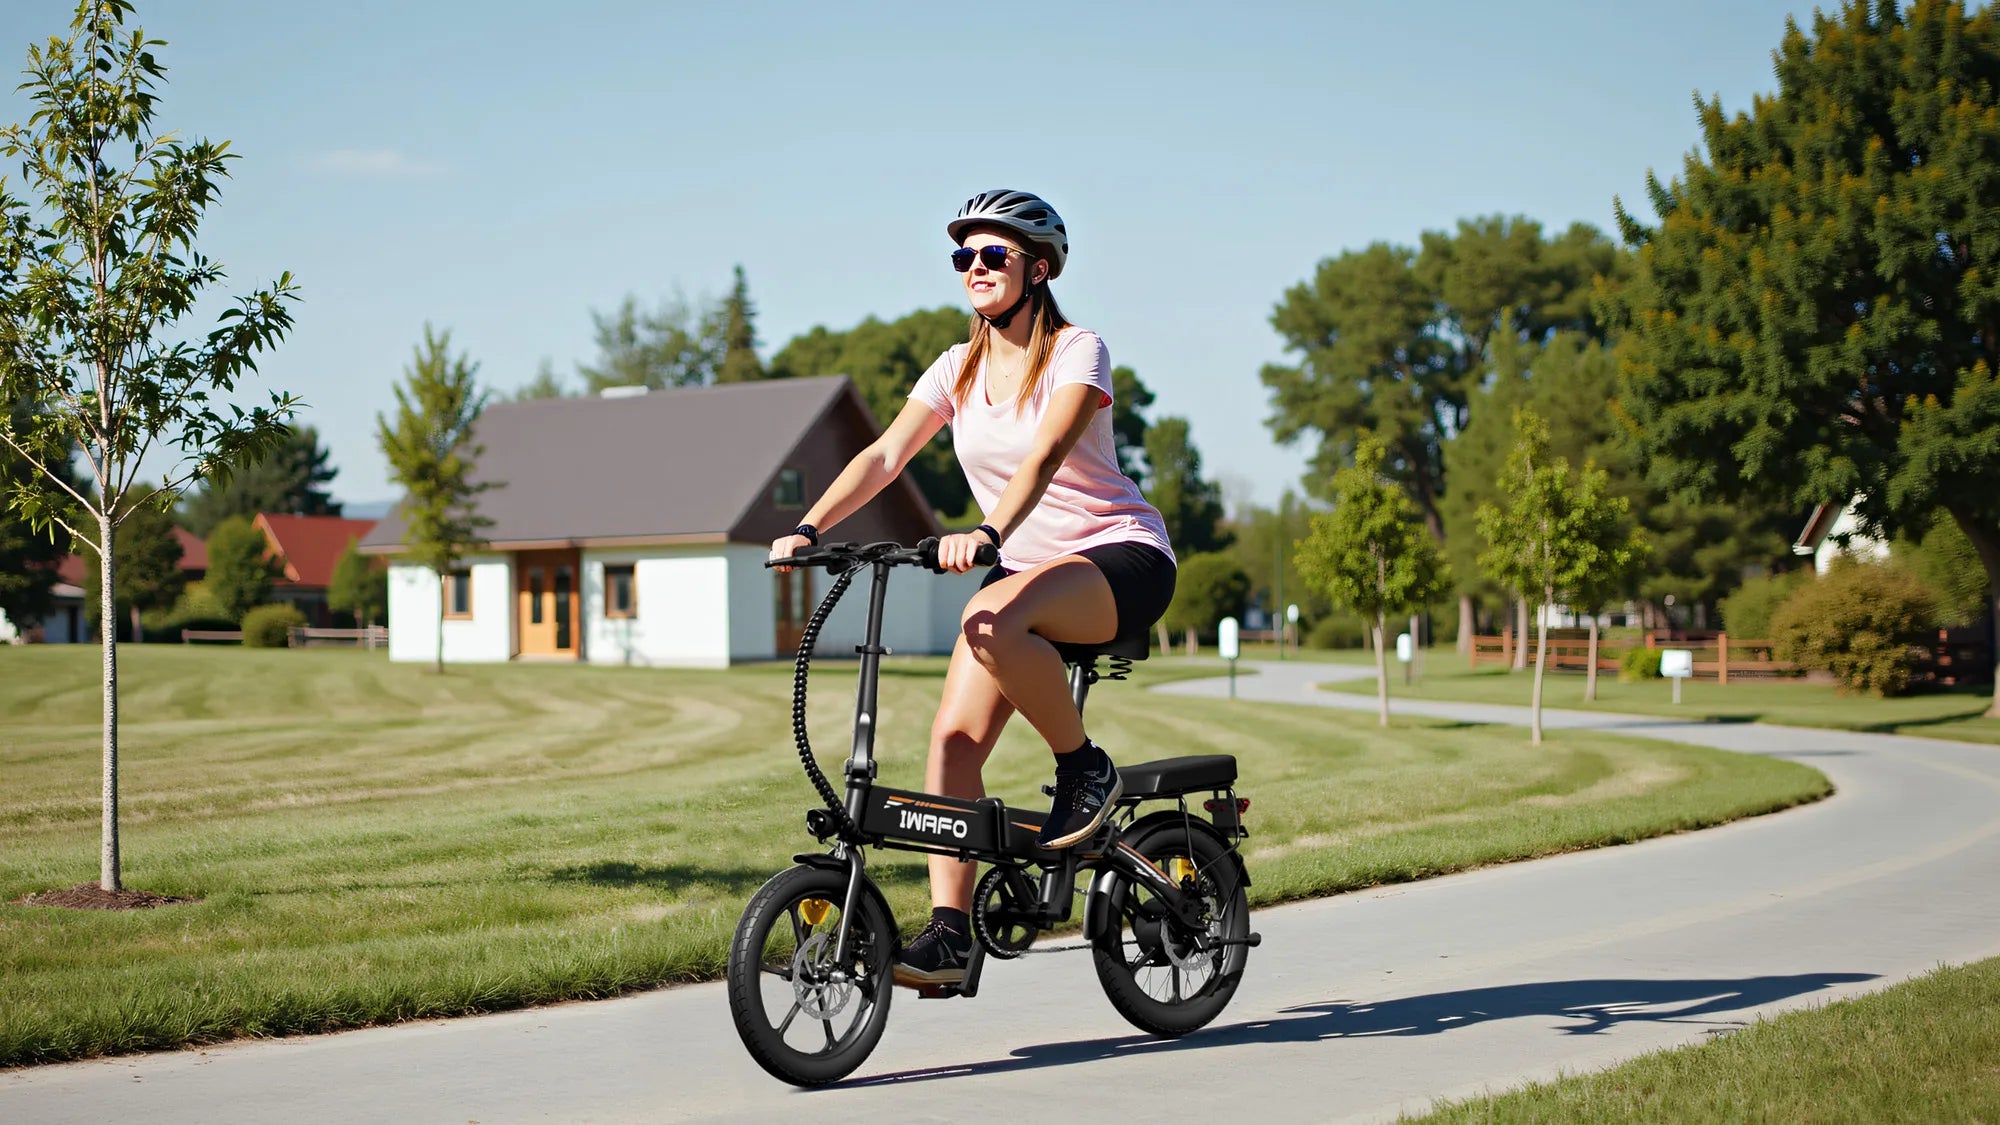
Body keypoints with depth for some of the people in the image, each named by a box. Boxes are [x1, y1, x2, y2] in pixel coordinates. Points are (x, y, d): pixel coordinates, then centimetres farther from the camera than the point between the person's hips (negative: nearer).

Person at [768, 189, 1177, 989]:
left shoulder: (1077, 353, -11)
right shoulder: (960, 369, 7)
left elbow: (1044, 454, -29)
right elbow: (885, 455, -4)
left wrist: (987, 535, -45)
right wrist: (810, 528, -20)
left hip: (1121, 559, -6)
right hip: (1026, 565, 6)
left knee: (994, 622, -37)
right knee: (954, 733, -15)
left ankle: (1085, 771, -15)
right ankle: (949, 932, -13)